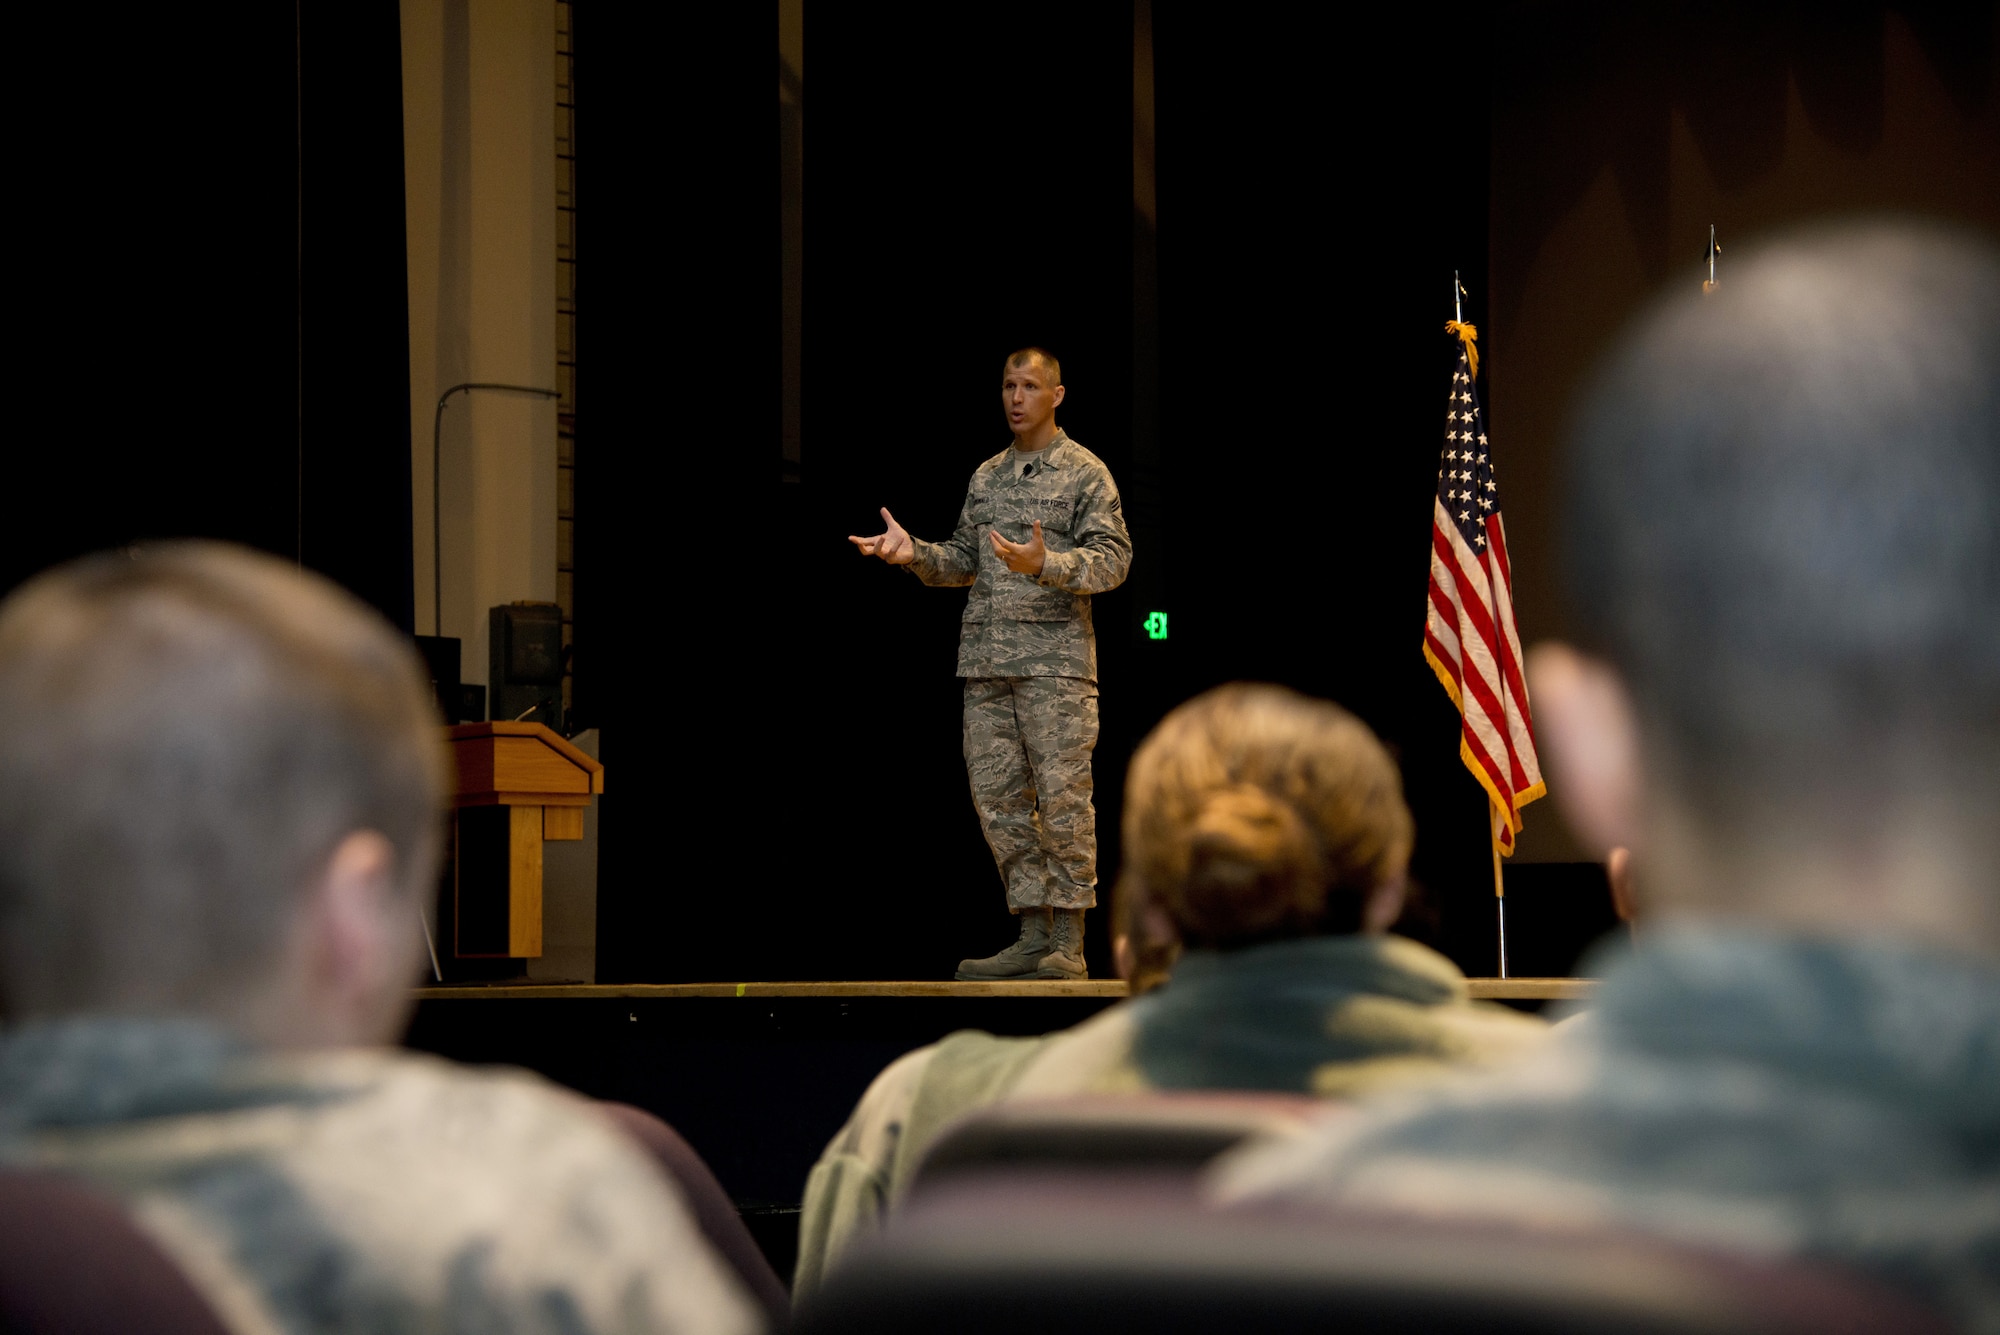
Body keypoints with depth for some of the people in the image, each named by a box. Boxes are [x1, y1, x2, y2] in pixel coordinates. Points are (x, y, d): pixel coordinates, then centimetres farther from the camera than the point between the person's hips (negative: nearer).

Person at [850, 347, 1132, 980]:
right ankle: (1033, 938, 9)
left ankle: (1067, 945, -4)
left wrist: (1044, 564, -24)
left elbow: (1112, 559, -8)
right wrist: (915, 553, 1)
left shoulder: (1085, 472, 0)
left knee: (1061, 798, -7)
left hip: (1055, 654, -6)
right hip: (986, 658, 6)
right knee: (998, 797, 3)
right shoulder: (986, 475, 18)